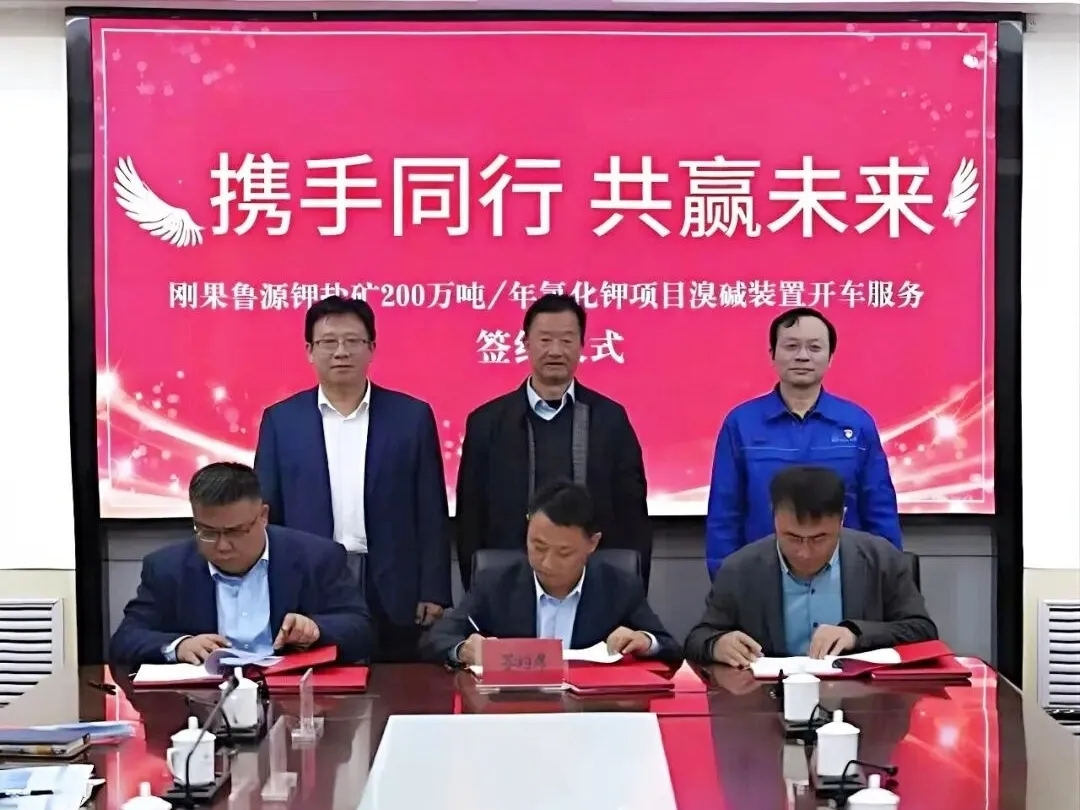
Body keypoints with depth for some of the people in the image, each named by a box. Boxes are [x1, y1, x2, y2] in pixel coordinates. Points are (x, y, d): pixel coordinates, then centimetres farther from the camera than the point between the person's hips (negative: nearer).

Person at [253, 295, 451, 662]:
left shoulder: (412, 416, 5)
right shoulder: (281, 420, 6)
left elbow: (431, 513, 4)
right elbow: (266, 513, 7)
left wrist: (433, 593, -1)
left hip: (393, 595, 0)